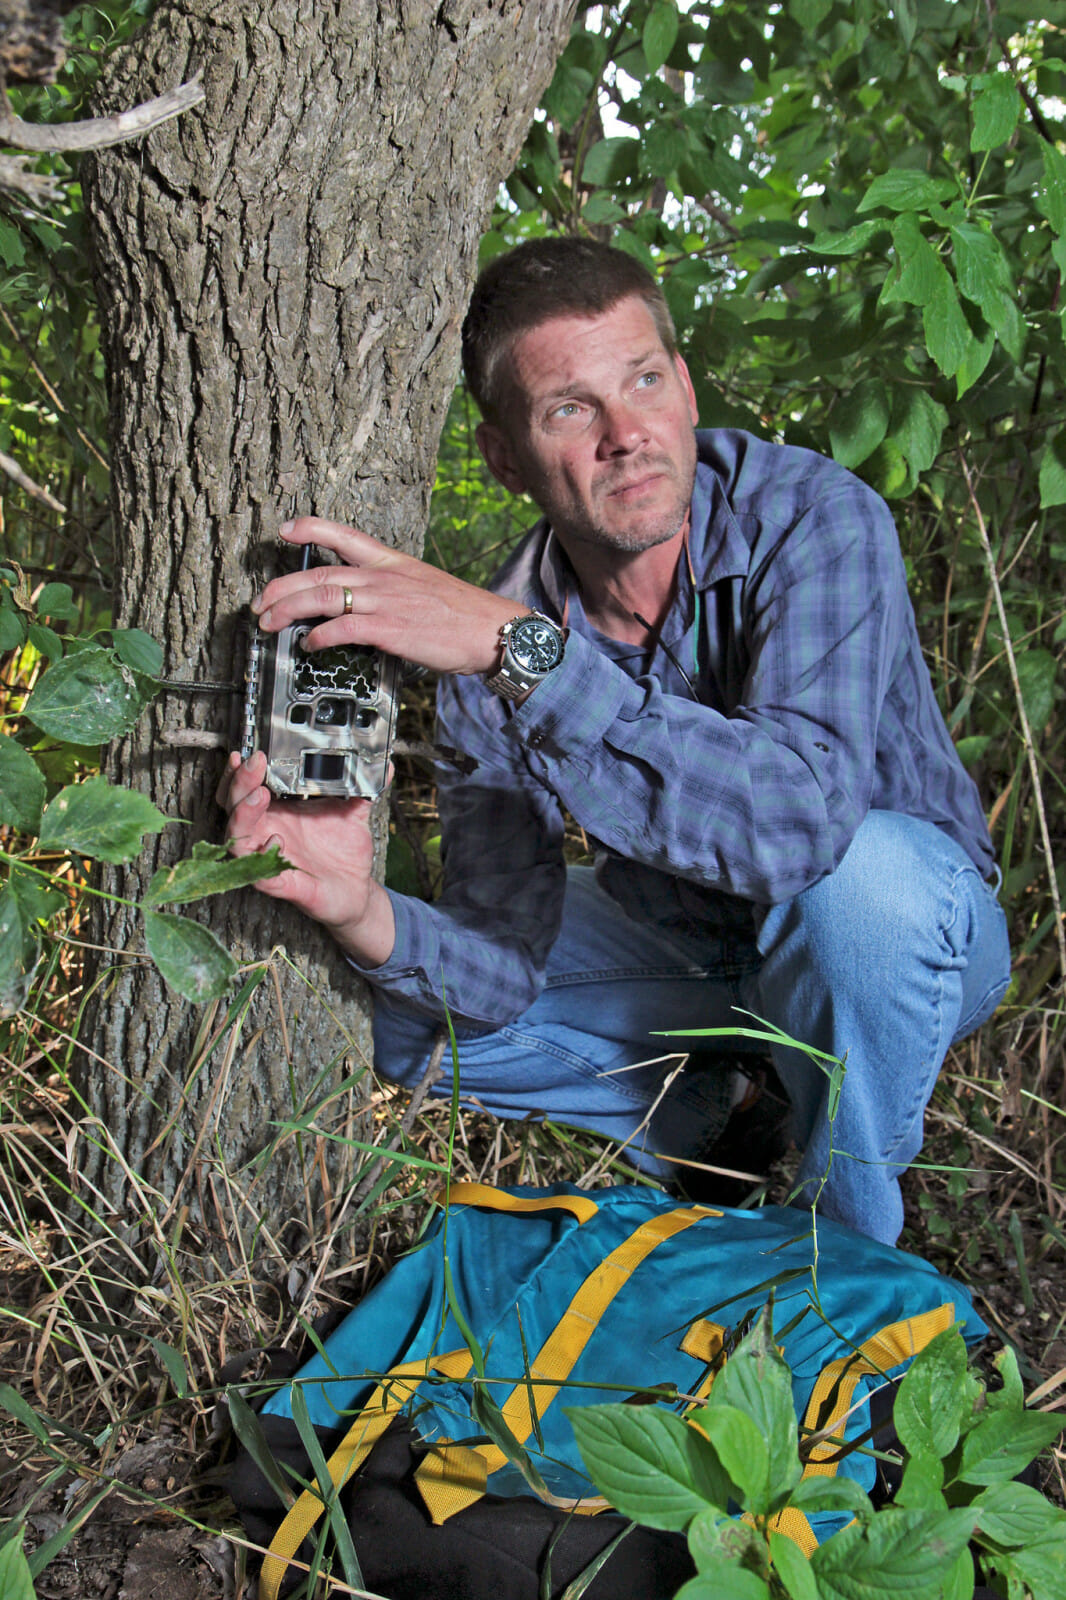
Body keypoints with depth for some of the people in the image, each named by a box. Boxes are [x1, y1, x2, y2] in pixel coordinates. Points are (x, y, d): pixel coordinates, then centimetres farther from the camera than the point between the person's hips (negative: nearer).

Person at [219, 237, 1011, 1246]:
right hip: (679, 944, 4)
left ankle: (851, 1235, -12)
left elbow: (803, 813, -48)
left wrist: (522, 645, -50)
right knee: (401, 1017, -8)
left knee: (855, 870, -39)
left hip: (916, 931, -4)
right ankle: (711, 1128, 11)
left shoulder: (813, 519, -29)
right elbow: (507, 970, -19)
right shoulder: (490, 639, -18)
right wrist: (370, 918, -42)